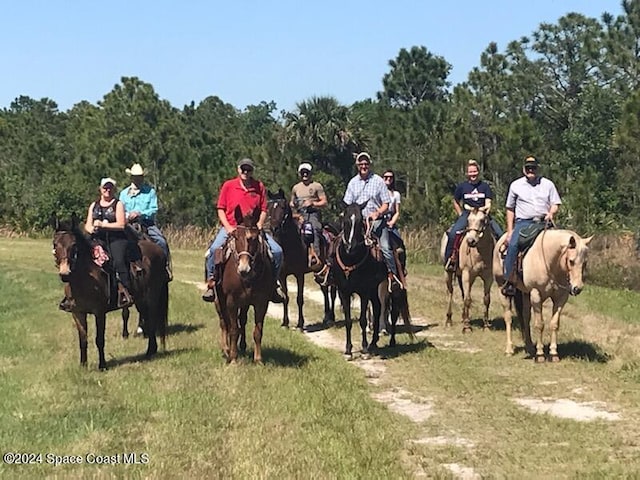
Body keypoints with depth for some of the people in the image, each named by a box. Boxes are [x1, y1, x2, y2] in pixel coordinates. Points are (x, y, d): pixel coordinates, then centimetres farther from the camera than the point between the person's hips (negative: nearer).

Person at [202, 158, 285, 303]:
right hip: (230, 228, -2)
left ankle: (274, 282, 6)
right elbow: (220, 209, 4)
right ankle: (211, 281, -14)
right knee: (214, 249, -30)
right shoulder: (228, 185, 2)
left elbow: (263, 210, 11)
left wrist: (259, 224, -7)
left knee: (277, 251, -14)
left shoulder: (259, 187, 7)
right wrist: (228, 227, -9)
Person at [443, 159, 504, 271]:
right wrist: (461, 214, 7)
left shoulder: (485, 186, 8)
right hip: (466, 215, -1)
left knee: (500, 234, -18)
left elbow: (488, 203, 4)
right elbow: (455, 202, 18)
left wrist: (486, 208, -17)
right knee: (453, 233, -27)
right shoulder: (462, 186, 7)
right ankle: (450, 258, -15)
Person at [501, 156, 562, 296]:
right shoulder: (516, 185, 13)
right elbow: (510, 209, 16)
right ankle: (510, 281, -23)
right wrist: (510, 231, 7)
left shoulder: (548, 184, 14)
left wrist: (551, 213, -10)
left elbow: (556, 204, 14)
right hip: (523, 222, -1)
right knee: (513, 245, -27)